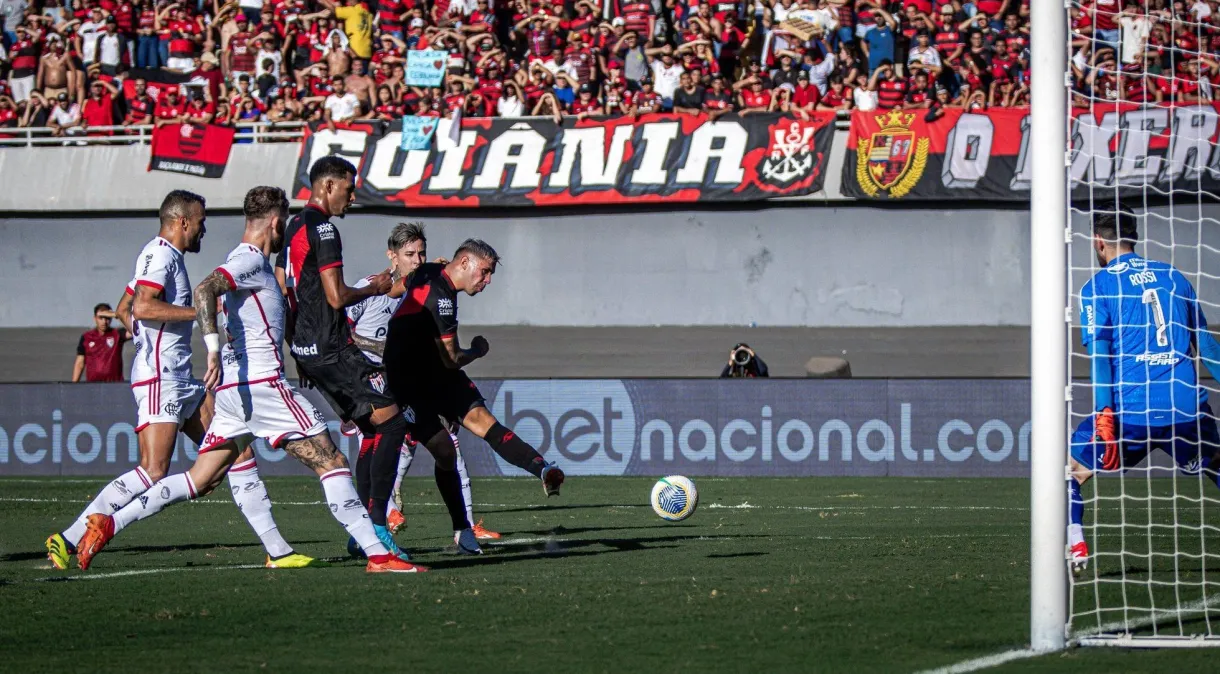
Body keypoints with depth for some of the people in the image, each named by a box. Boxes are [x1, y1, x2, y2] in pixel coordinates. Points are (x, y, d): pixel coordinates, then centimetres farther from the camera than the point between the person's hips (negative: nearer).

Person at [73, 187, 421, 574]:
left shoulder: (246, 262, 21)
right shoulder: (250, 261, -8)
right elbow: (204, 290, -25)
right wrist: (213, 349, -33)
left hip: (234, 389, 10)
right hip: (259, 382, -10)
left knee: (199, 482, 9)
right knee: (331, 463, -7)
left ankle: (110, 523, 3)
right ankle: (378, 555, -11)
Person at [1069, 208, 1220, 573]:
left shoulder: (1098, 286, 3)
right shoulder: (1172, 276, 15)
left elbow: (1100, 351, -8)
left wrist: (1104, 413, -13)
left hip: (1132, 412, -3)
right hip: (1190, 411, 3)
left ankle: (1074, 548, -5)